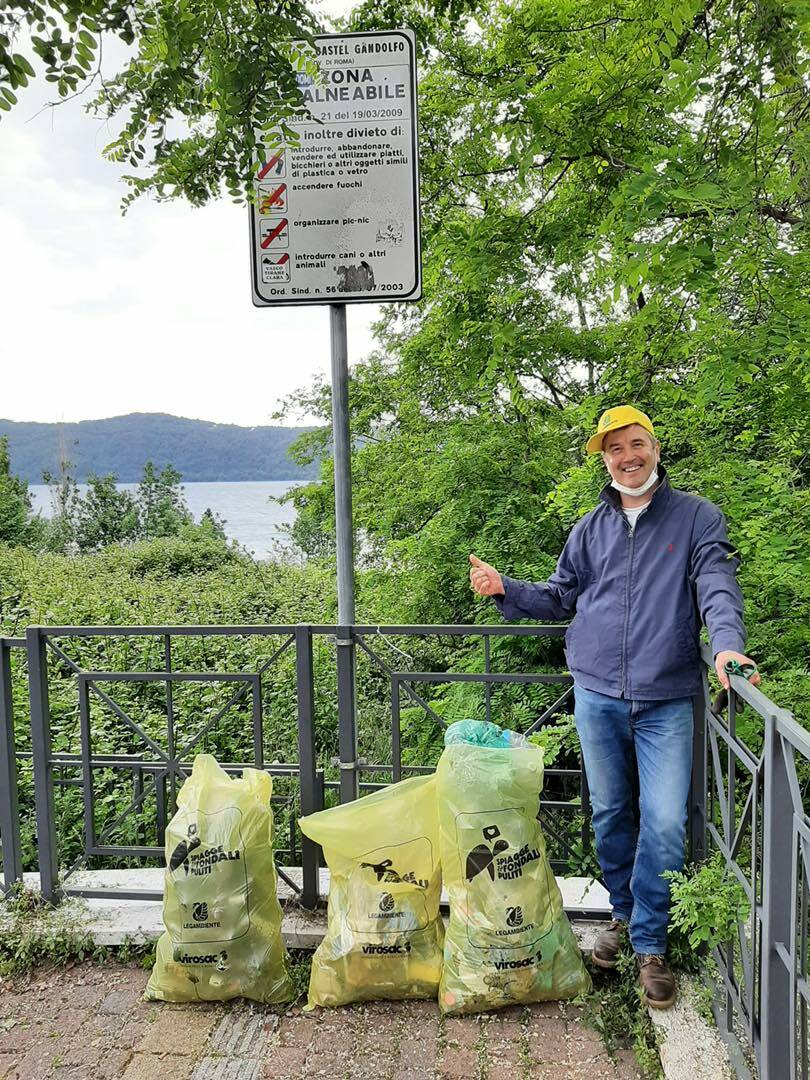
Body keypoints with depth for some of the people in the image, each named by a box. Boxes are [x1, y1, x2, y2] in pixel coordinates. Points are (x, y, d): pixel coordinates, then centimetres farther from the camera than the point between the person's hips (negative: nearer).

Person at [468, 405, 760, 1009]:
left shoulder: (697, 518, 1)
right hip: (597, 695, 3)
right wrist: (505, 590, 1)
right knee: (610, 814, 14)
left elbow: (718, 586, -11)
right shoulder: (591, 528, 12)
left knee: (664, 823, -5)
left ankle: (650, 946, 13)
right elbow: (561, 597, 17)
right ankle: (624, 915, 35)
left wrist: (727, 644, -29)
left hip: (667, 700, -3)